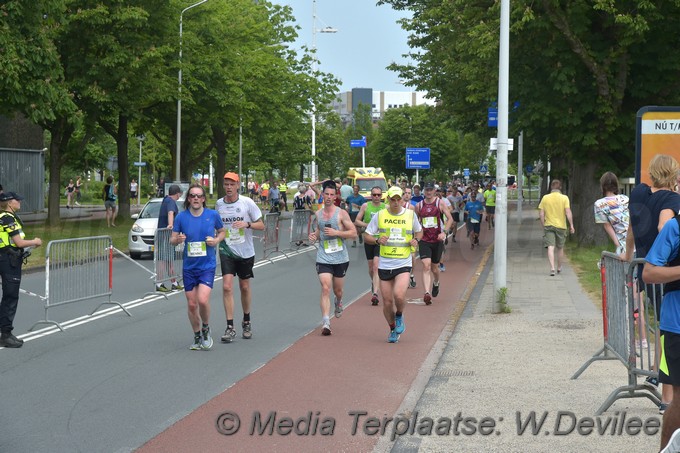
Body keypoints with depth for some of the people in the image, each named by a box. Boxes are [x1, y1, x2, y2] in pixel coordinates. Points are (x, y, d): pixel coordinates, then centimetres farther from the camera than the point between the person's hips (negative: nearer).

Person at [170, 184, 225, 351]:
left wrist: (216, 240, -7)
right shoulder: (181, 217, -1)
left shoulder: (213, 215, -3)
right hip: (189, 266, 2)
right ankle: (197, 337, 24)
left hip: (207, 265, -2)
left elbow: (222, 231, 14)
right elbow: (172, 239, 4)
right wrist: (178, 239, -19)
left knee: (203, 299, -19)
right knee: (192, 304, 6)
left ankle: (206, 329, 8)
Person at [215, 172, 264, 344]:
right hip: (226, 251, 1)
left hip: (245, 252, -1)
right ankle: (230, 328, -11)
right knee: (227, 286, -13)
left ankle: (246, 322, 32)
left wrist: (247, 224, -22)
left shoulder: (247, 203, -7)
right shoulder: (219, 204, 2)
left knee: (245, 287, 12)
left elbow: (261, 225, -5)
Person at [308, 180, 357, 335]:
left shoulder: (341, 213, -5)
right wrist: (315, 236, 0)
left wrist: (336, 232, -19)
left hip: (340, 258, -1)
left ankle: (338, 303, 51)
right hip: (323, 257, 1)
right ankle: (325, 323, -19)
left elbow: (354, 233, -8)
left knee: (337, 289, 14)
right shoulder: (318, 214, 7)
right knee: (325, 289, -14)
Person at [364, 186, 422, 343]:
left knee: (399, 295, -23)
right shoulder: (379, 215, 1)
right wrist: (377, 240, -15)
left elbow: (419, 231, 20)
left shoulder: (410, 215, 3)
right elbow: (366, 236, 5)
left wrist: (416, 239, -2)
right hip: (384, 264, 1)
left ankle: (400, 317, 10)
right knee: (387, 302, 4)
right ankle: (393, 329, 29)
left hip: (403, 264, -1)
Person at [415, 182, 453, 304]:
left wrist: (444, 232, -14)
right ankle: (427, 293, -24)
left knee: (434, 267, 12)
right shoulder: (419, 206, 5)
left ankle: (436, 283, 45)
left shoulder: (440, 203, -1)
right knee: (426, 266, -16)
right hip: (424, 240, 0)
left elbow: (450, 218, -1)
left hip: (437, 240, 0)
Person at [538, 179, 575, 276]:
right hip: (561, 226, 0)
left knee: (550, 247, -7)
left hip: (548, 225, 0)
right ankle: (559, 267, 30)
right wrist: (571, 225, -6)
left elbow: (541, 214, 0)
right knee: (560, 248, 16)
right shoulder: (564, 198, -4)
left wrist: (543, 225, 10)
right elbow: (568, 212, -11)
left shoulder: (545, 198, 1)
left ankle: (552, 268, -22)